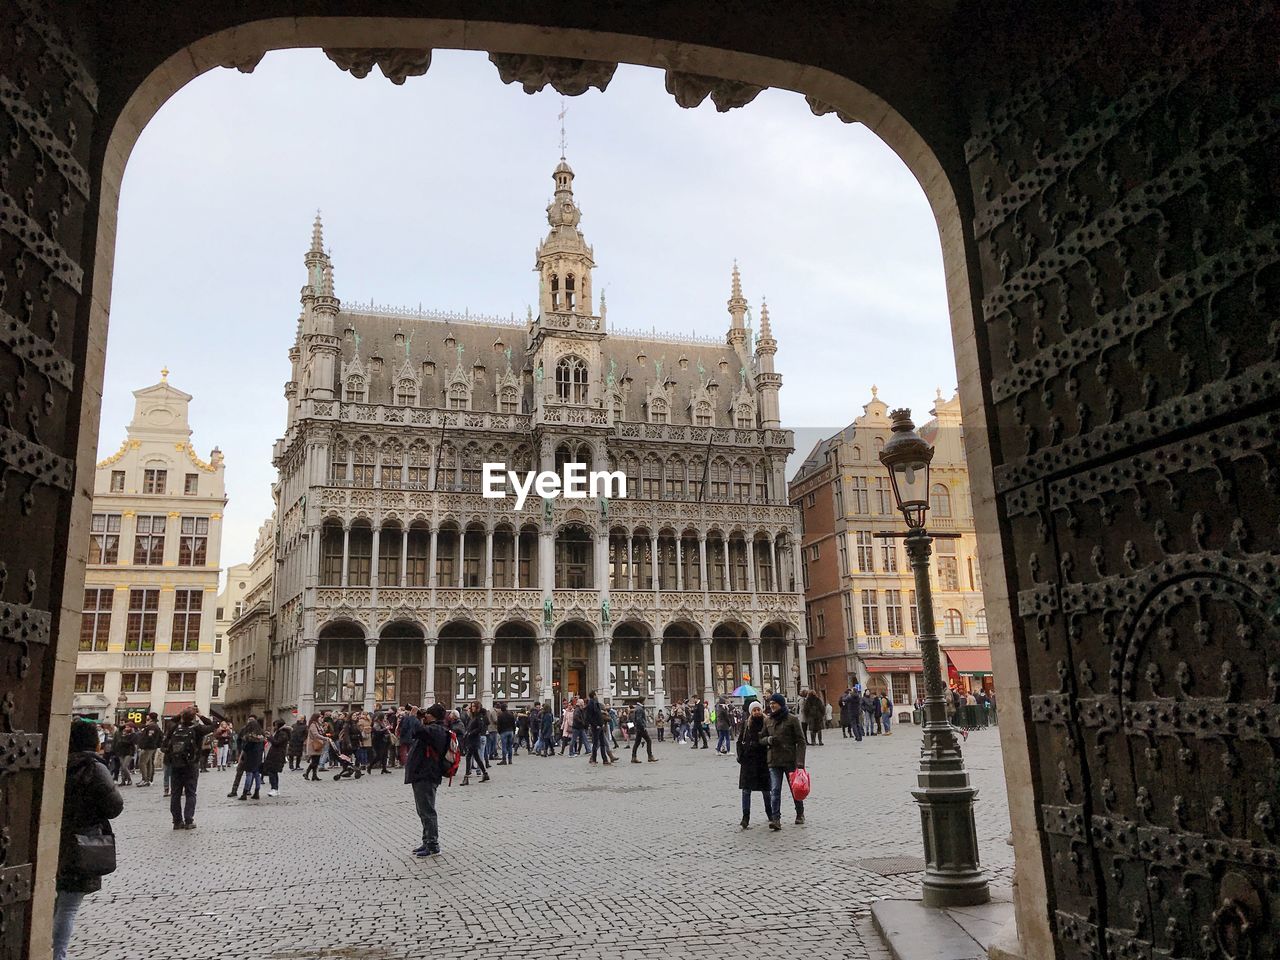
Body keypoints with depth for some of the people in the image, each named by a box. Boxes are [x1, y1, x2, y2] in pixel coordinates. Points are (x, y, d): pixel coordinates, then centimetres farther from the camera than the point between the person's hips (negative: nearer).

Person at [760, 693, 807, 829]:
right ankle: (776, 819, -10)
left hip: (790, 760, -3)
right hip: (774, 761, 3)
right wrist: (768, 740, -10)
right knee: (775, 790, -8)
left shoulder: (792, 719, -6)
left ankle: (800, 814, 32)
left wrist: (800, 761, -13)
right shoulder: (767, 720, 7)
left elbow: (800, 741, -6)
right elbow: (761, 739, 15)